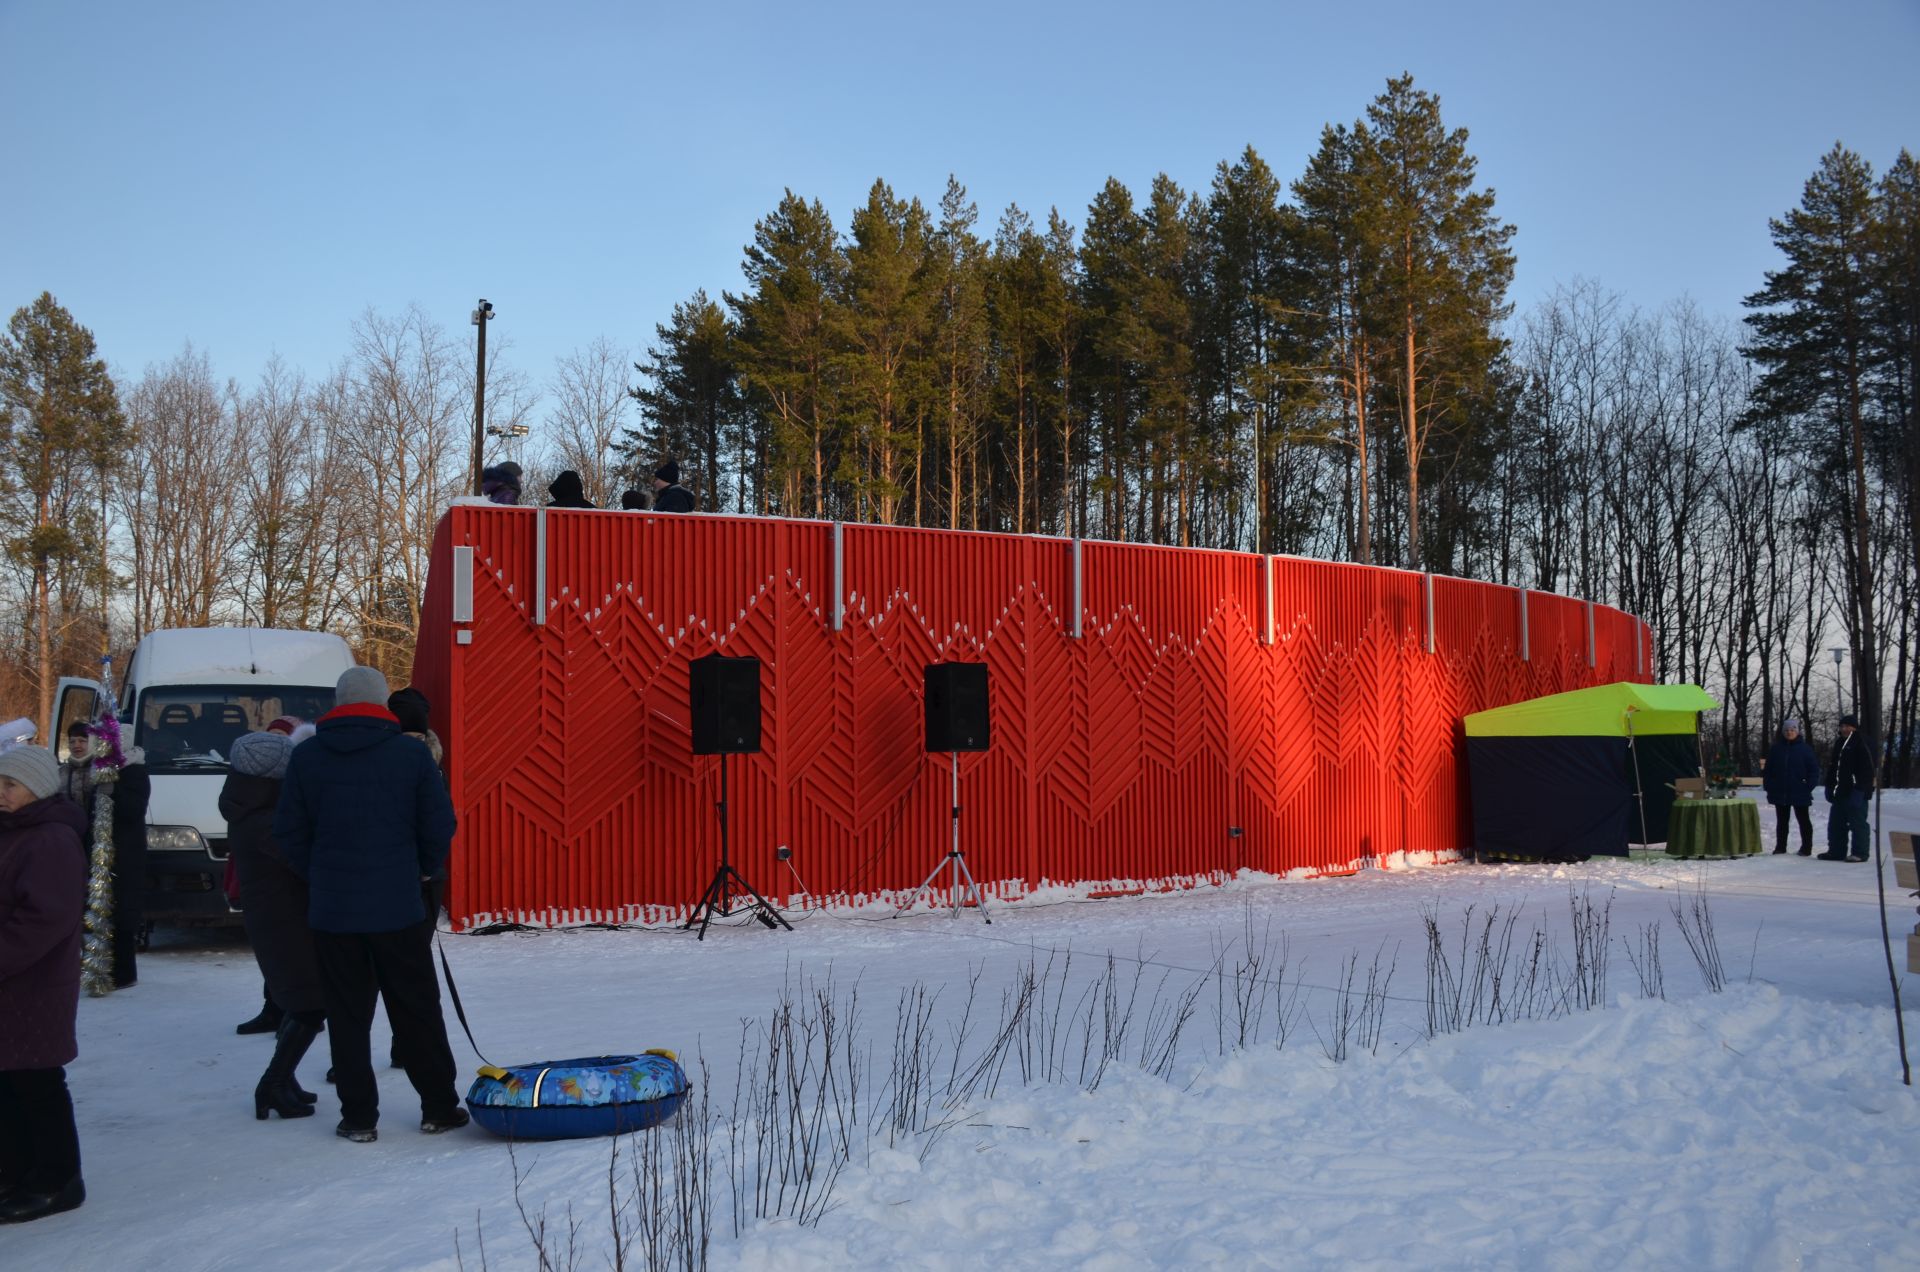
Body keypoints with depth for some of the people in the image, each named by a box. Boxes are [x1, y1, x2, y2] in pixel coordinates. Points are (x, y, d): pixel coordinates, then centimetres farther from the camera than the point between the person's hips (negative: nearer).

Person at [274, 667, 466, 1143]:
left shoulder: (306, 756, 0)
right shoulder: (411, 753, -5)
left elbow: (289, 832, 3)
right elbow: (440, 826, -4)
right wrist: (422, 870, 14)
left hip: (331, 907, 1)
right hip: (399, 907, -1)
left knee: (347, 1016, 10)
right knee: (417, 1011, 10)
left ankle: (358, 1117, 13)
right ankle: (439, 1107, 16)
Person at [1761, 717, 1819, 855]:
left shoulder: (1805, 749, -3)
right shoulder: (1776, 749, 5)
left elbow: (1814, 769, -3)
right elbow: (1768, 770, 9)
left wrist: (1809, 786, -10)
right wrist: (1769, 786, 1)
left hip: (1800, 793, -3)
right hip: (1780, 792, 3)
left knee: (1804, 820, 6)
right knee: (1781, 821, 11)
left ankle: (1806, 848, 12)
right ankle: (1780, 847, 18)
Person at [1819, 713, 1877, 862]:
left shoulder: (1862, 743, -7)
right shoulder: (1840, 744, 20)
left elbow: (1867, 767, -15)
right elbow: (1834, 767, 24)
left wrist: (1862, 787, -21)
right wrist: (1830, 787, 17)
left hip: (1856, 791, -9)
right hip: (1842, 791, 9)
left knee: (1857, 822, -7)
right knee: (1836, 822, 11)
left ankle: (1860, 852, -3)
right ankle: (1836, 850, 17)